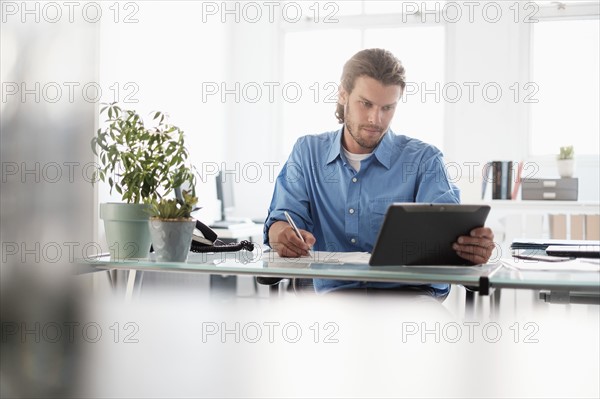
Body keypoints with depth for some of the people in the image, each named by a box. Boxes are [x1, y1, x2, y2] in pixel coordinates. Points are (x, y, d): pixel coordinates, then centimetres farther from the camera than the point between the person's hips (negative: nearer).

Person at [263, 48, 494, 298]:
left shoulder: (424, 159, 3)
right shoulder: (308, 152, 9)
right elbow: (283, 220, 1)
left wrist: (471, 244, -37)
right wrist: (283, 236, -26)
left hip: (411, 292, -1)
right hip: (335, 291, 1)